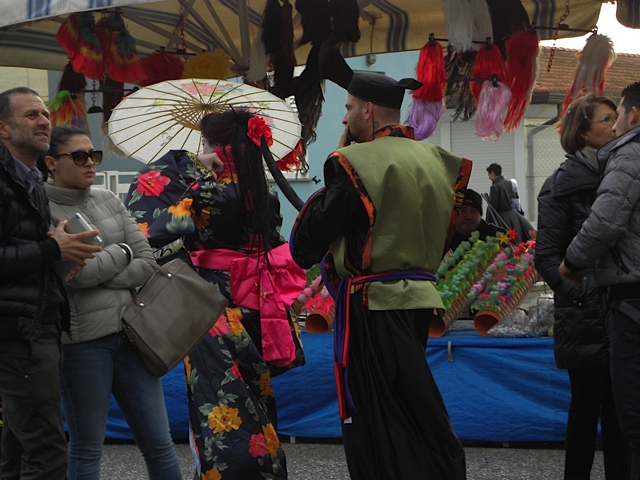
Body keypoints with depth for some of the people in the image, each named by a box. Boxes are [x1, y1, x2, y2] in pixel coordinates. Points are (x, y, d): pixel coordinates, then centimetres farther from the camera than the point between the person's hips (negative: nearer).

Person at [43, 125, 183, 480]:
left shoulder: (108, 201, 11)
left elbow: (146, 262, 5)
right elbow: (75, 274, -17)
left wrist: (97, 275, -9)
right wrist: (122, 252, -2)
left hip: (130, 331, 5)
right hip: (82, 340, -5)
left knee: (158, 443, 7)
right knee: (86, 449, 6)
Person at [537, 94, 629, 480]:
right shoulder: (564, 183, -3)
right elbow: (546, 256, -7)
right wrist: (582, 294, -18)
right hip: (586, 316, -5)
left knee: (620, 406, 8)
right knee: (588, 403, 1)